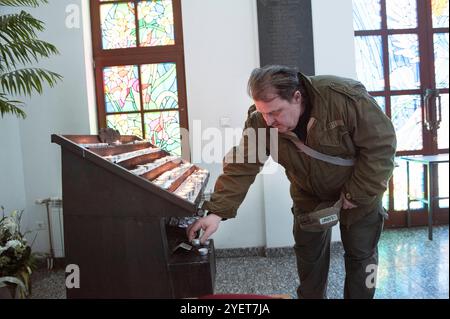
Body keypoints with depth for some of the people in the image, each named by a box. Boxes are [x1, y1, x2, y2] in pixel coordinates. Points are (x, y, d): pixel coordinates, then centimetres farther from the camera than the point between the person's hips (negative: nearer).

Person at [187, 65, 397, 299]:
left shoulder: (346, 98, -33)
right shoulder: (260, 122, -24)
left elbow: (382, 145, -25)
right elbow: (241, 167, -22)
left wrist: (358, 193, -23)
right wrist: (218, 211, -31)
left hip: (359, 190, -2)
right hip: (309, 195, 3)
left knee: (360, 255, 9)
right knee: (308, 255, 13)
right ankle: (309, 295, 37)